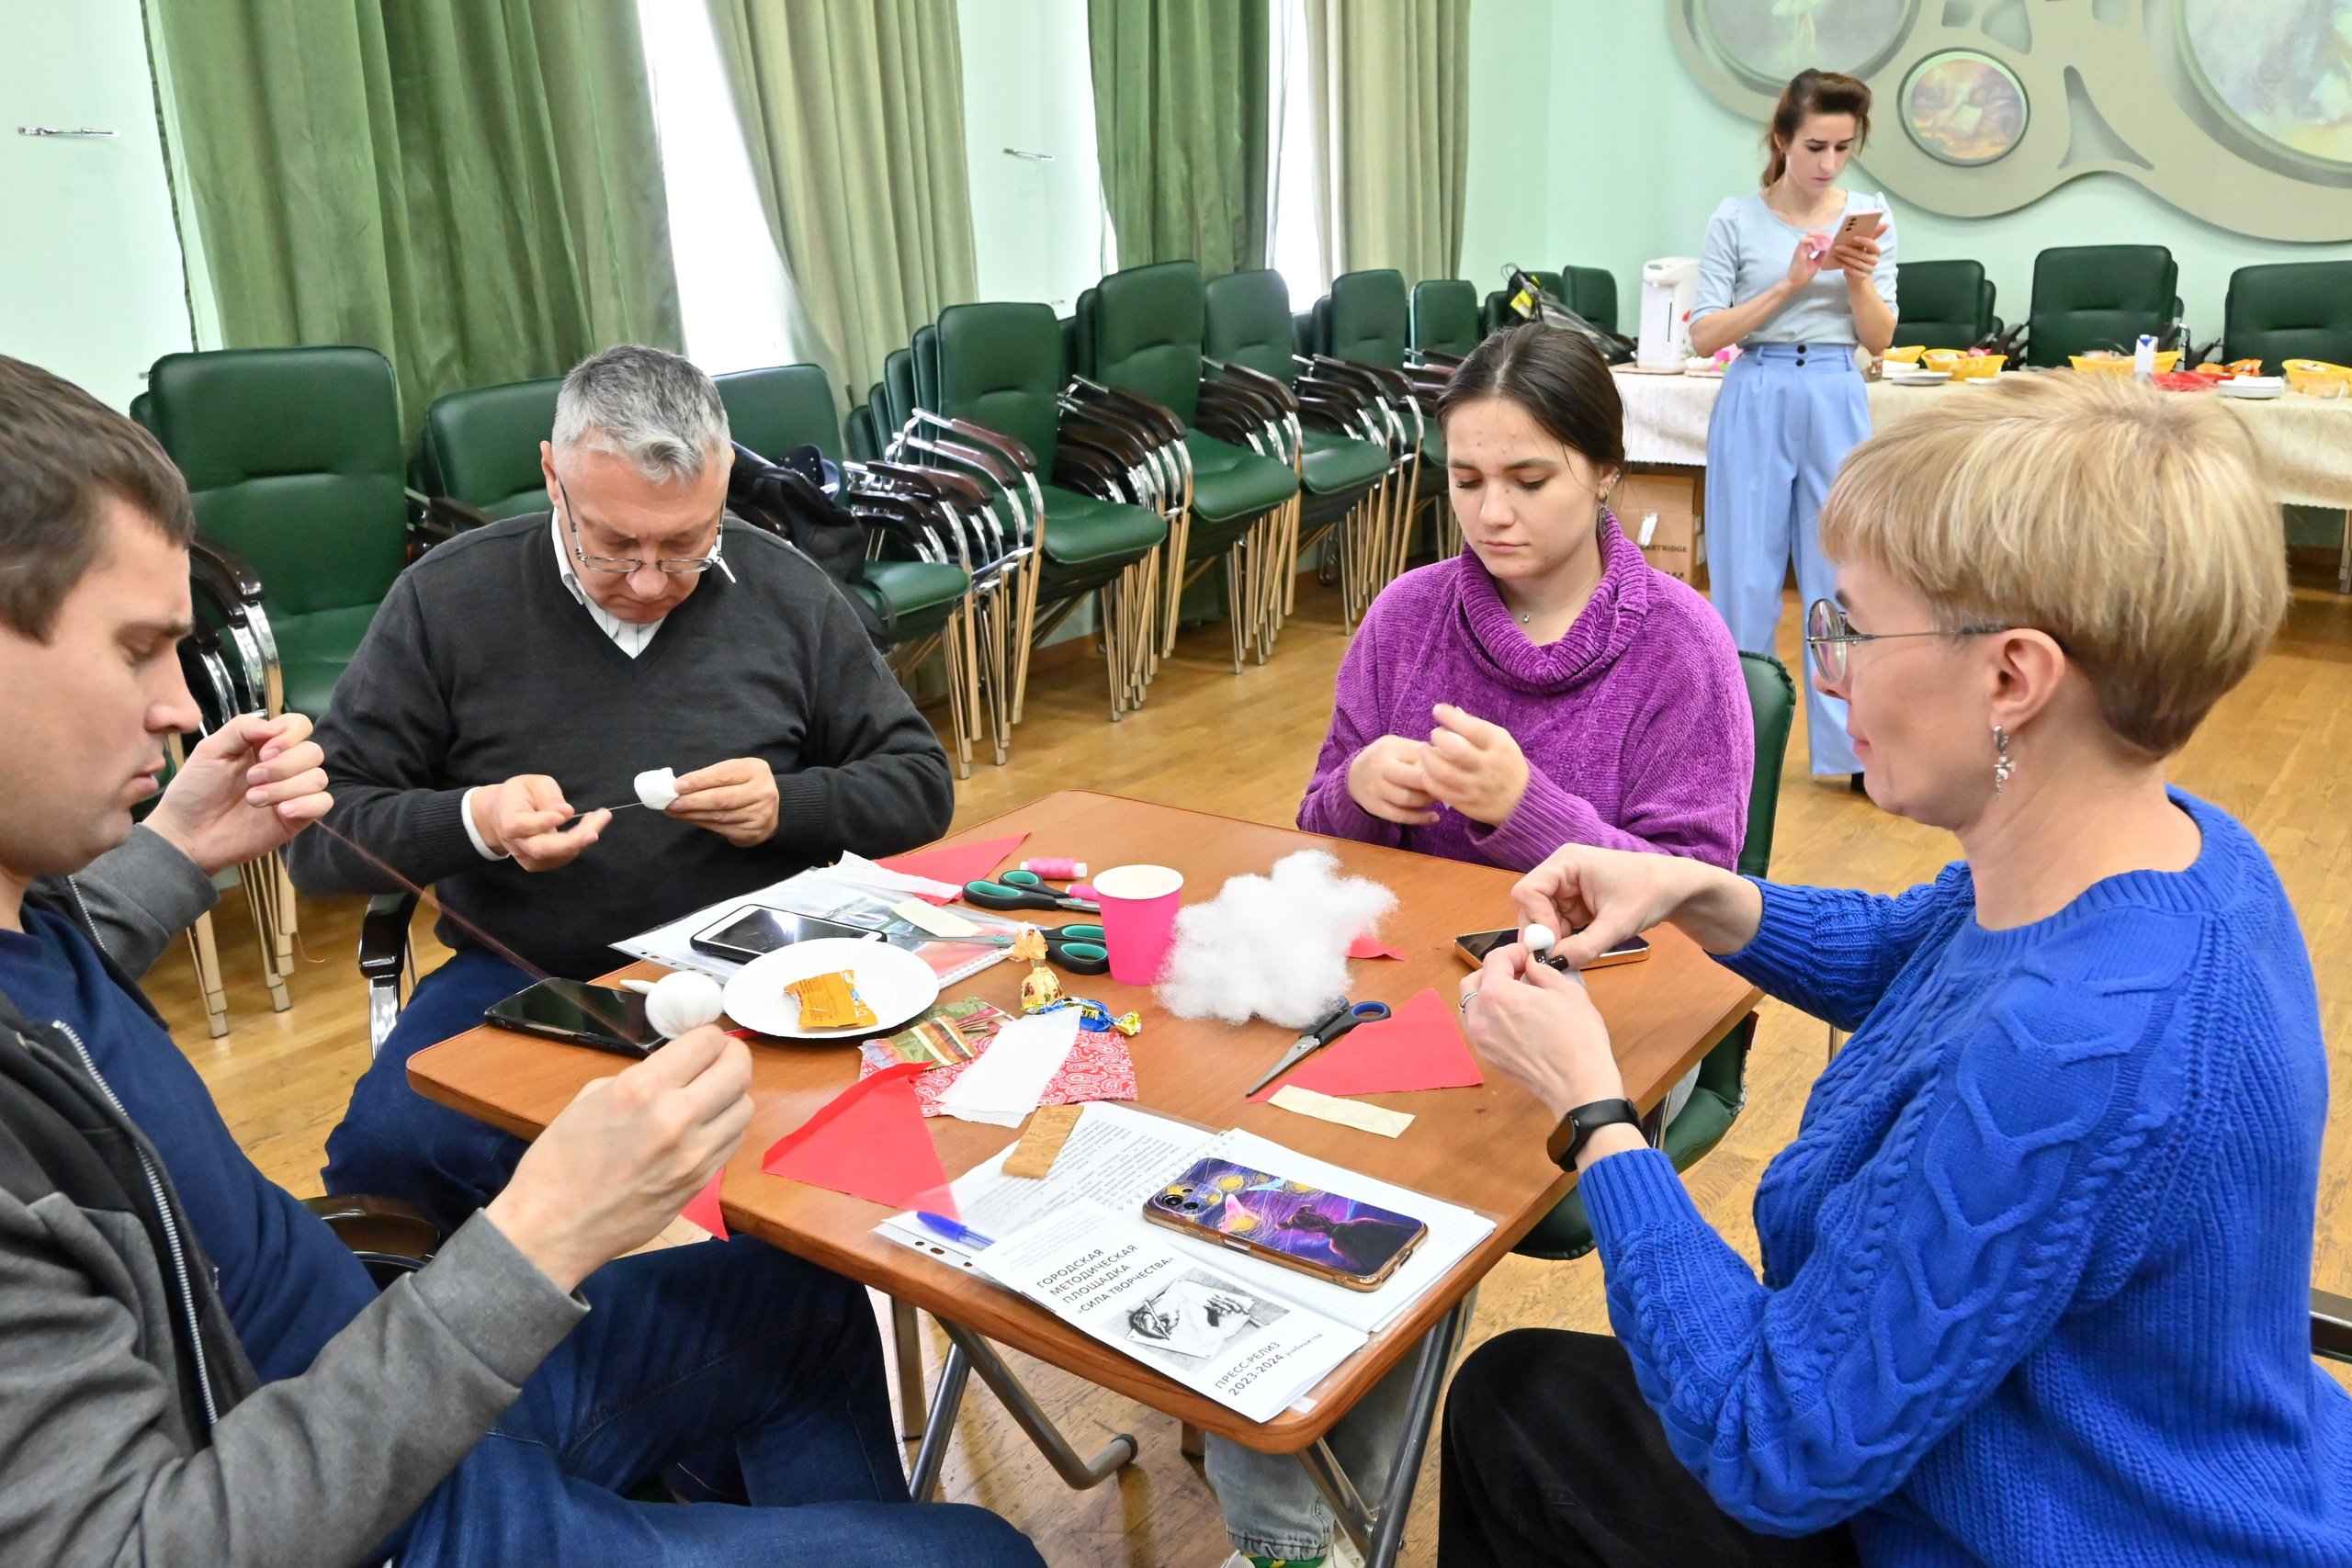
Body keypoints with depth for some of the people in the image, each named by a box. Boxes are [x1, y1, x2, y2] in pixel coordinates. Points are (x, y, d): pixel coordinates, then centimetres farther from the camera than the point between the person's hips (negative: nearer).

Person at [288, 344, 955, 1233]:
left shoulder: (785, 592, 4)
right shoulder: (448, 599, 0)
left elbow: (920, 784, 10)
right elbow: (316, 833, 4)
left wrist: (788, 807, -10)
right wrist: (474, 821, -16)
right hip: (522, 976, 1)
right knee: (386, 1152, -29)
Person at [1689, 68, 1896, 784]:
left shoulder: (1870, 216, 5)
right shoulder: (1737, 218, -3)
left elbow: (1879, 340, 4)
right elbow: (1704, 336, -7)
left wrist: (1857, 278, -13)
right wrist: (1790, 284, -15)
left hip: (1838, 404, 2)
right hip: (1756, 403, -2)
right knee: (1745, 580, 4)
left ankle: (1855, 747, 14)